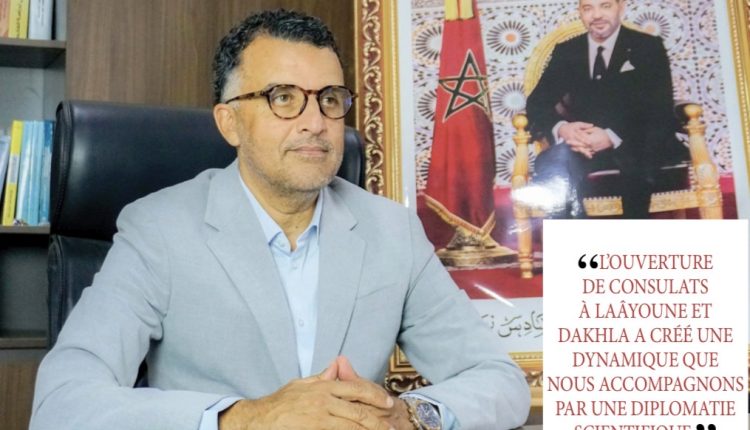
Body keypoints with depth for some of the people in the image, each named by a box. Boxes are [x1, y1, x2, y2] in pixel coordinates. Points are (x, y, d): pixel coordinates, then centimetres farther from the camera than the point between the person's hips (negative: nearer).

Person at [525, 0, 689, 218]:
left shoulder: (649, 47, 6)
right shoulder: (566, 52, 14)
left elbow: (662, 114, -5)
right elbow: (536, 104, 6)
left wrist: (613, 137, -26)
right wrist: (561, 128, -21)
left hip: (637, 147, -2)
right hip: (583, 150, 2)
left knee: (634, 165, -41)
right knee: (553, 164, -36)